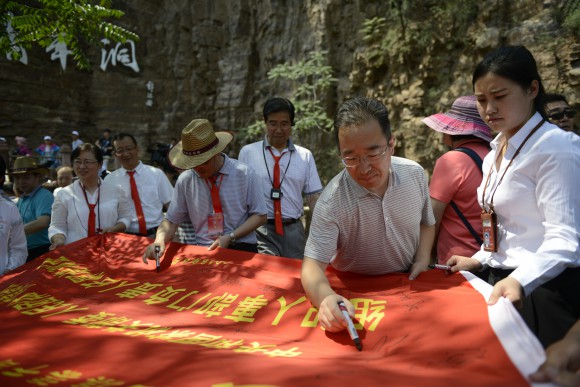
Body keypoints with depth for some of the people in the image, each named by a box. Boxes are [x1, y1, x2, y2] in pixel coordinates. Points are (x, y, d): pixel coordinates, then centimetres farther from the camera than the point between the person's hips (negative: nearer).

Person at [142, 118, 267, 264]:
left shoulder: (245, 174, -6)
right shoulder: (185, 180, 0)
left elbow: (260, 216, 0)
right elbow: (171, 221, 4)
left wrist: (230, 237, -12)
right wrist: (159, 241, -17)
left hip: (241, 250, -3)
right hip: (204, 251, 3)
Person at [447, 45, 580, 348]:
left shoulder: (555, 148, -17)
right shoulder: (495, 154, 11)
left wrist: (520, 281, -38)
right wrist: (478, 260, 14)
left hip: (545, 288, -8)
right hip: (506, 283, 9)